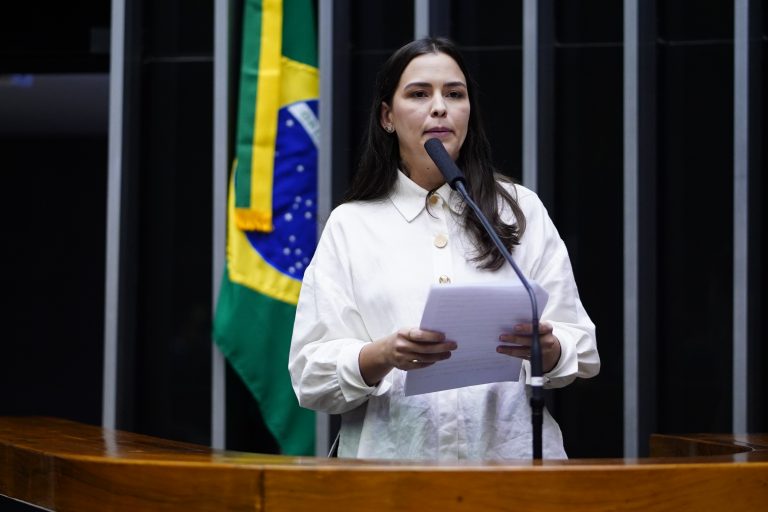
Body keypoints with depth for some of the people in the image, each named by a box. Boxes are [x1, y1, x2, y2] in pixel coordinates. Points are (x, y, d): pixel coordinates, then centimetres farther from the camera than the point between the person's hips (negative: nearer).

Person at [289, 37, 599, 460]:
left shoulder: (521, 211, 13)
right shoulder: (350, 226, 8)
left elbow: (581, 353, 10)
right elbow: (311, 375, 1)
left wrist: (547, 349, -12)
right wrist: (386, 355, -17)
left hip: (510, 455, 1)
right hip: (393, 458, -1)